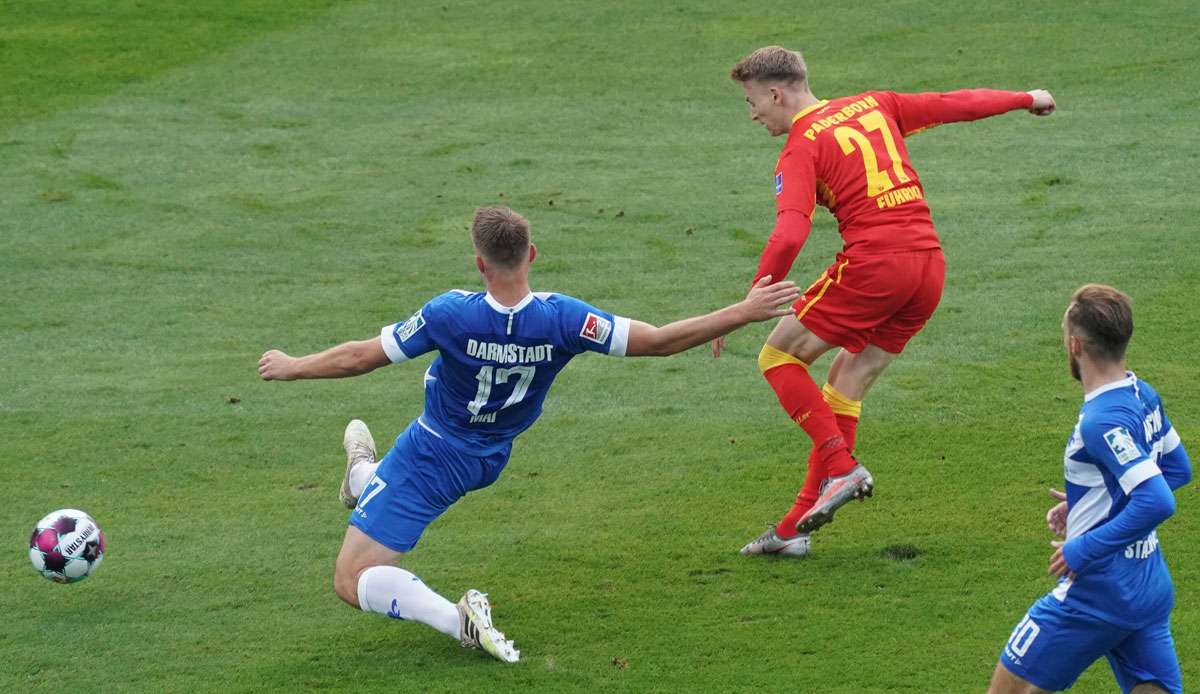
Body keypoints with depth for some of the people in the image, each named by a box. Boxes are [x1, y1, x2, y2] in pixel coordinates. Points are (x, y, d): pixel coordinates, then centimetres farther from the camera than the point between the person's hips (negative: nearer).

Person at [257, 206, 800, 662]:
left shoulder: (450, 315, -29)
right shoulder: (562, 319, -24)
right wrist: (744, 313, -16)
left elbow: (359, 358, -18)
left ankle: (457, 619, -23)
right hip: (487, 462, 5)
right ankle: (362, 475, 69)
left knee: (351, 582, -5)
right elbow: (659, 341, -22)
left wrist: (289, 367, -1)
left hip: (431, 457, -5)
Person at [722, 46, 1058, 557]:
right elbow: (956, 105, 24)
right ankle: (796, 528, 14)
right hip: (929, 262, 8)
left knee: (779, 357, 7)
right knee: (847, 384, 14)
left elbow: (788, 236, -18)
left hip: (873, 264, -8)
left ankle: (841, 467, -8)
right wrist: (1027, 99, 39)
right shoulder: (873, 106, 16)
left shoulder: (800, 149, -4)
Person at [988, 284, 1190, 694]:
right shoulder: (1144, 396, 4)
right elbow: (1178, 469, 20)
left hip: (1098, 594, -8)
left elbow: (1156, 503, -30)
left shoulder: (1103, 422, -23)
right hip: (1152, 591, 8)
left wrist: (1085, 549, -22)